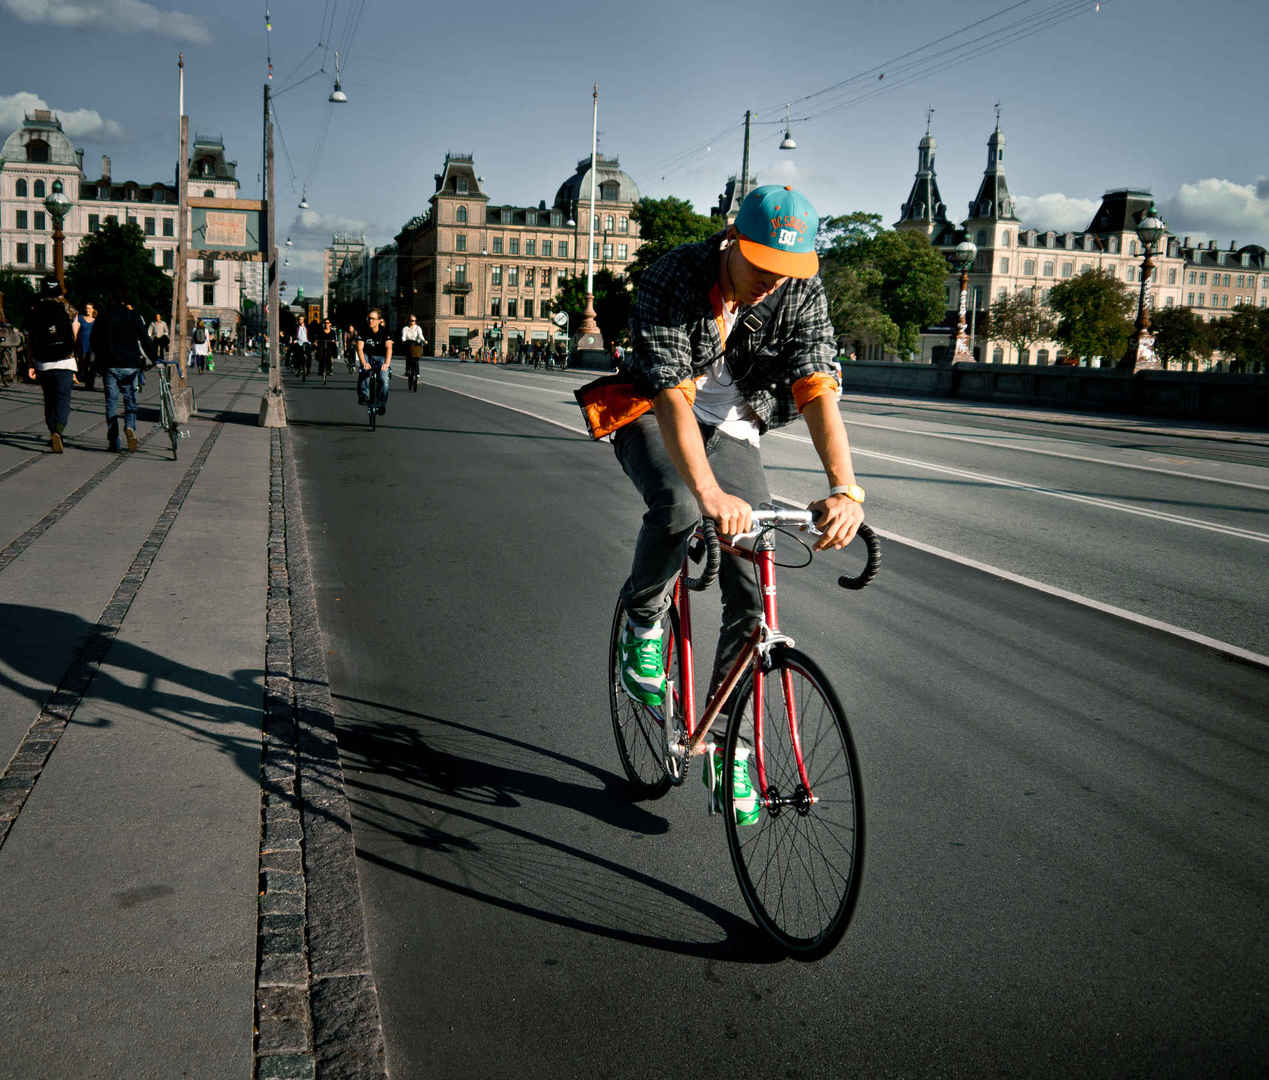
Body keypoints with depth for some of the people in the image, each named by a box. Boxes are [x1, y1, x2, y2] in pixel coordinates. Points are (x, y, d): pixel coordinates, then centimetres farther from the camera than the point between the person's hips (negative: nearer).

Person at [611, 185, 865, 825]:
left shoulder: (802, 293, -18)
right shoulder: (673, 280, -28)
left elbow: (818, 389, -28)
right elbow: (672, 395, -38)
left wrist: (844, 488, -45)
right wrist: (710, 492, -54)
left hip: (731, 424, 3)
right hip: (655, 416, -3)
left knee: (754, 590, -8)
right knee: (677, 509, -38)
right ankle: (642, 622, -6)